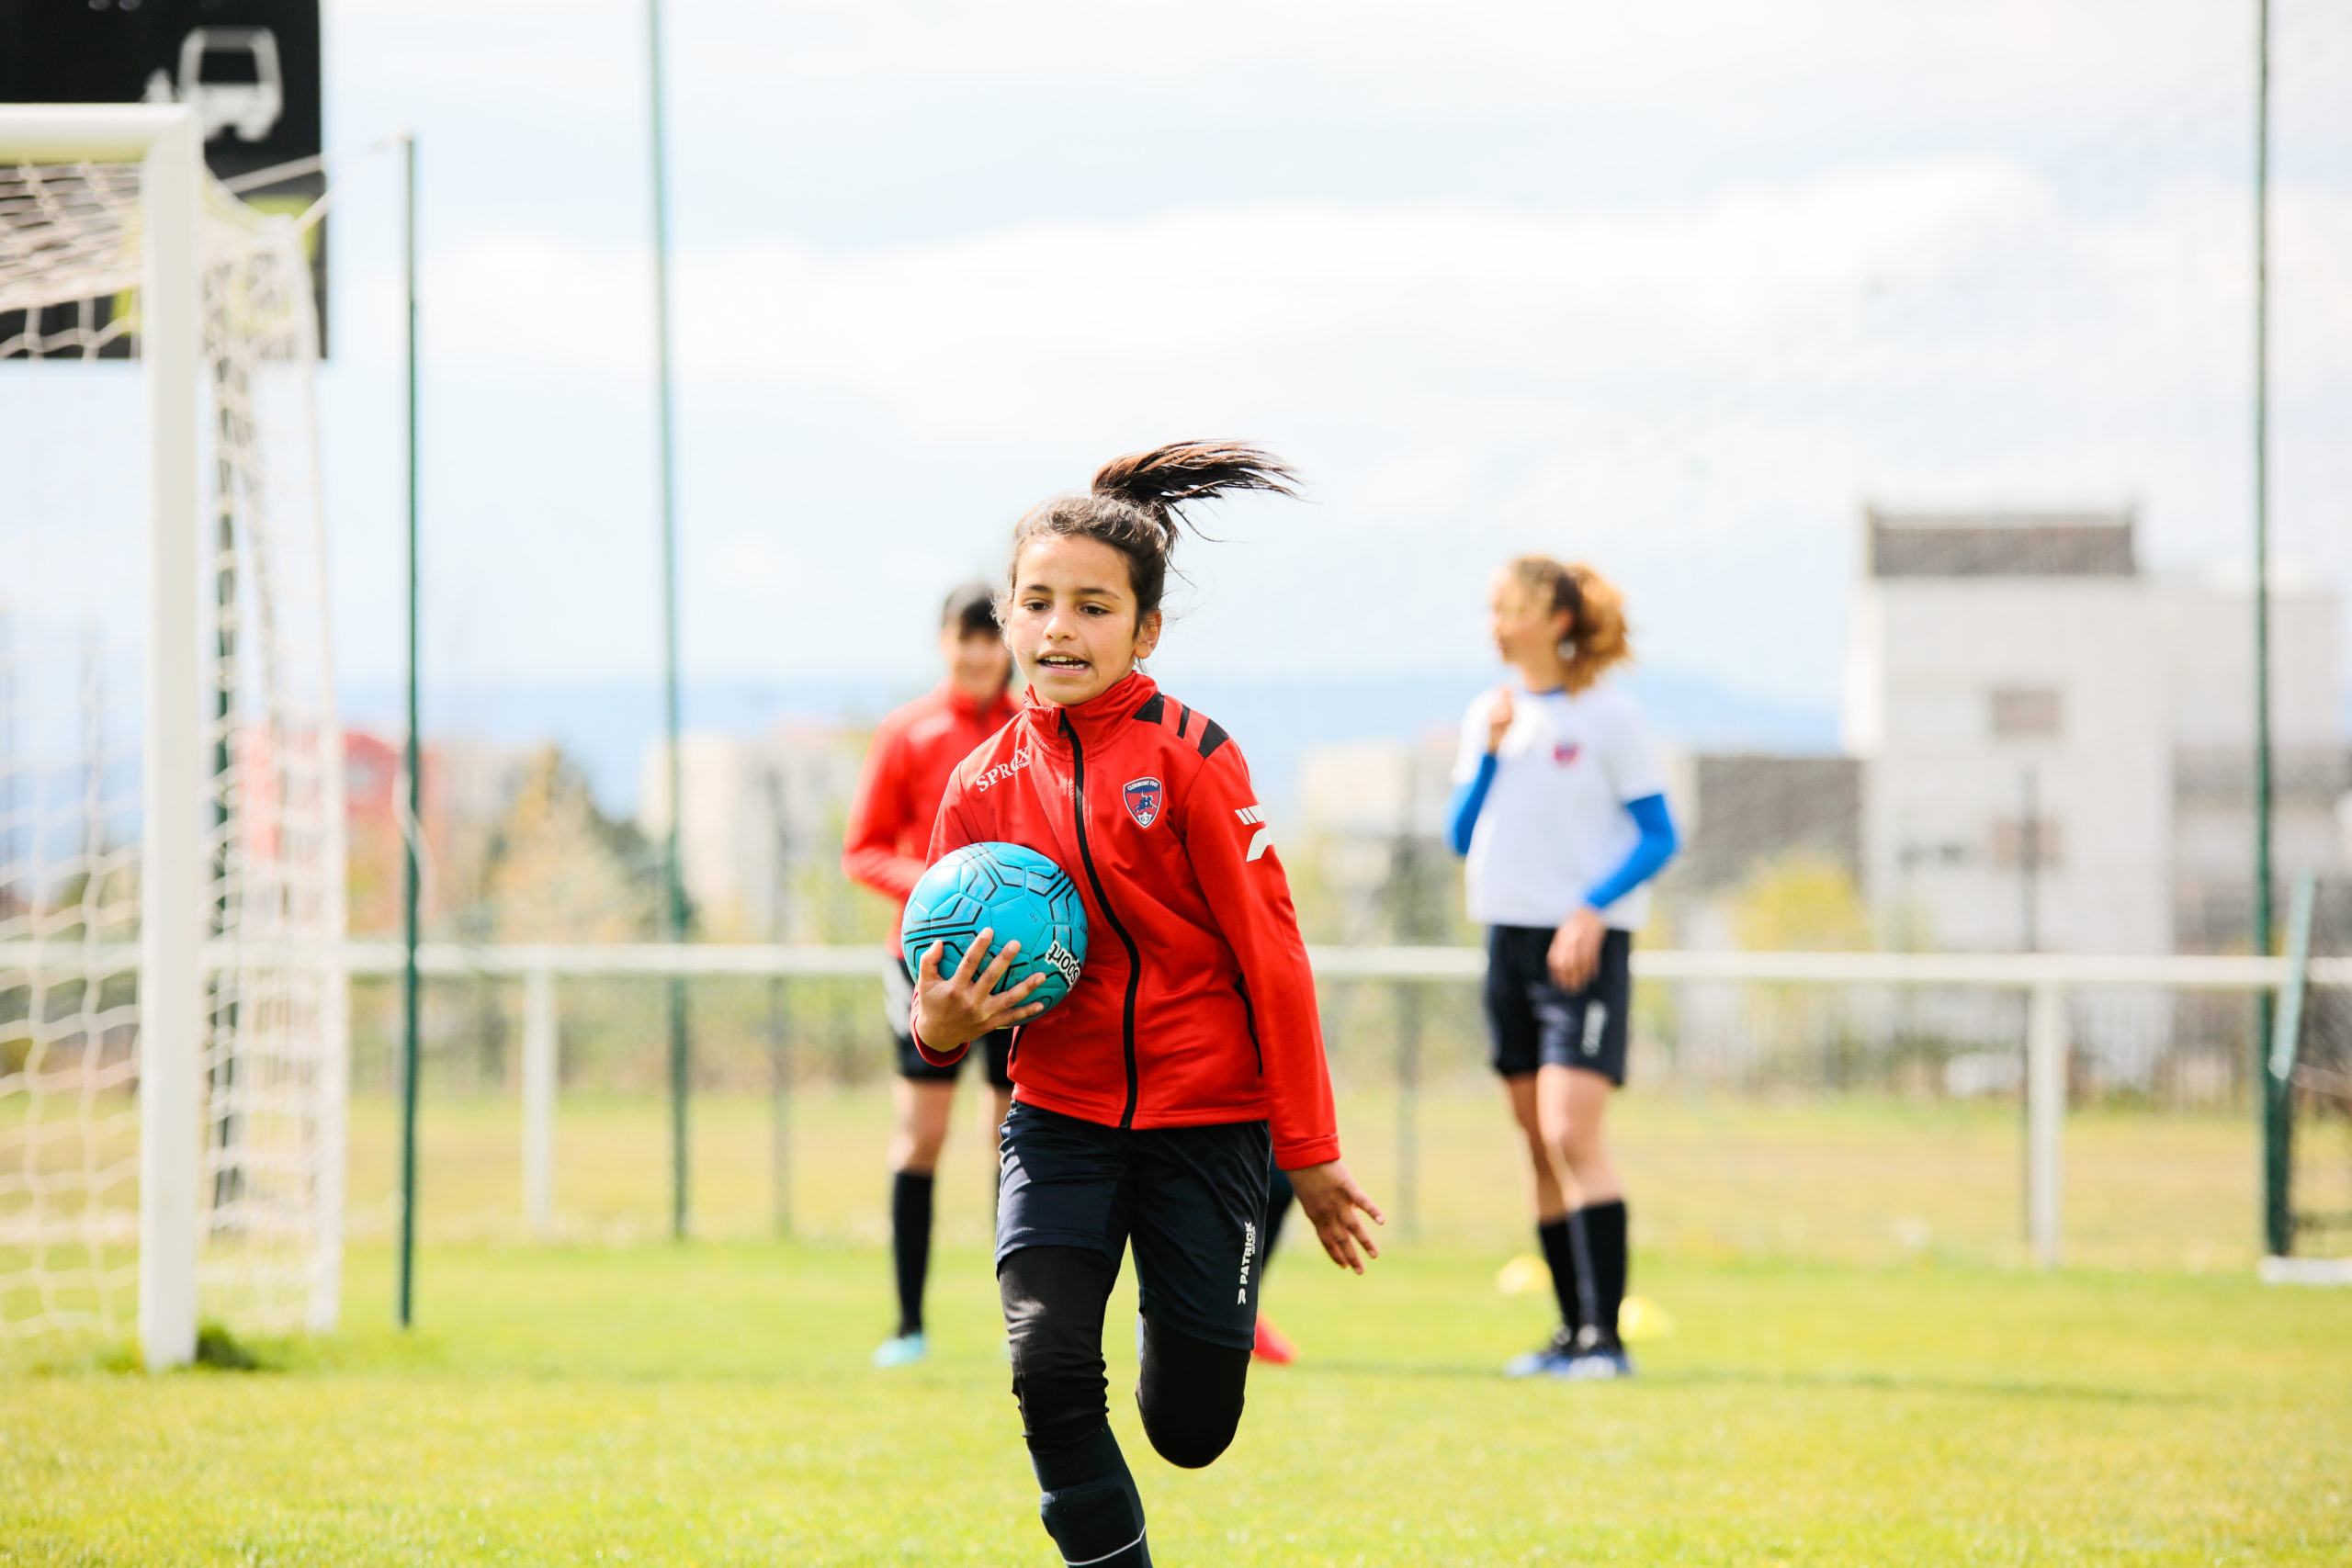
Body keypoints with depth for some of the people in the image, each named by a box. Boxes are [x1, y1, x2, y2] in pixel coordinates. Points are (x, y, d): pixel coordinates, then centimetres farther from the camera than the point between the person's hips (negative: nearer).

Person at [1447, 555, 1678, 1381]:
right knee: (1539, 1142, 7)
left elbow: (1658, 835, -6)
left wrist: (1593, 911, -18)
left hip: (1585, 943, -6)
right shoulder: (1488, 714, 12)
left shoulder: (1609, 715, -6)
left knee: (1571, 1131, -17)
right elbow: (1462, 835, 11)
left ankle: (1605, 1336, -17)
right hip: (1510, 938, 6)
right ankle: (1573, 1333, 14)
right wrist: (1491, 753, -4)